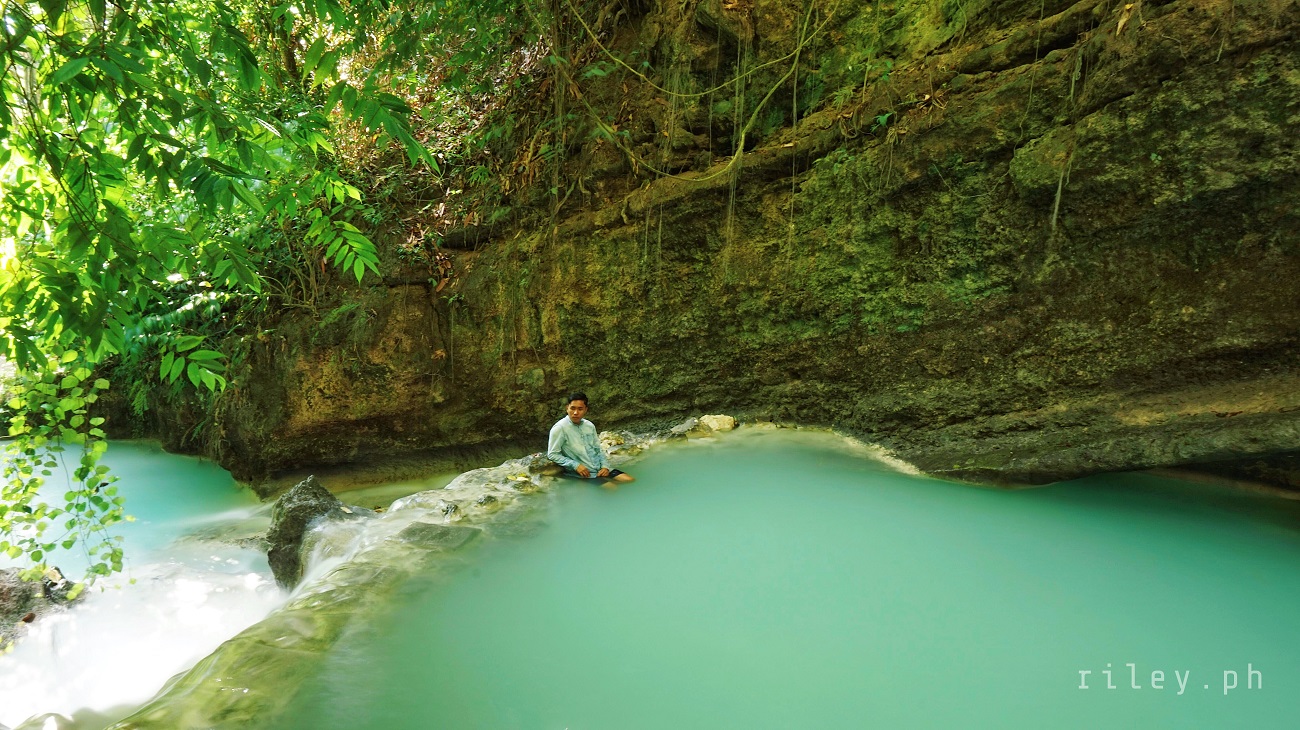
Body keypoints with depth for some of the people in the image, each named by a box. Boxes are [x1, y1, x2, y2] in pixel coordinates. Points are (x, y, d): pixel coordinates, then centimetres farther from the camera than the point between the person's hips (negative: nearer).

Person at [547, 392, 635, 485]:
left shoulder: (590, 426, 9)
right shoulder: (559, 428, -10)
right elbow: (552, 454, -11)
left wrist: (605, 466, -1)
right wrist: (576, 465, -18)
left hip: (600, 470, 7)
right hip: (583, 474, -6)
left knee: (629, 480, -8)